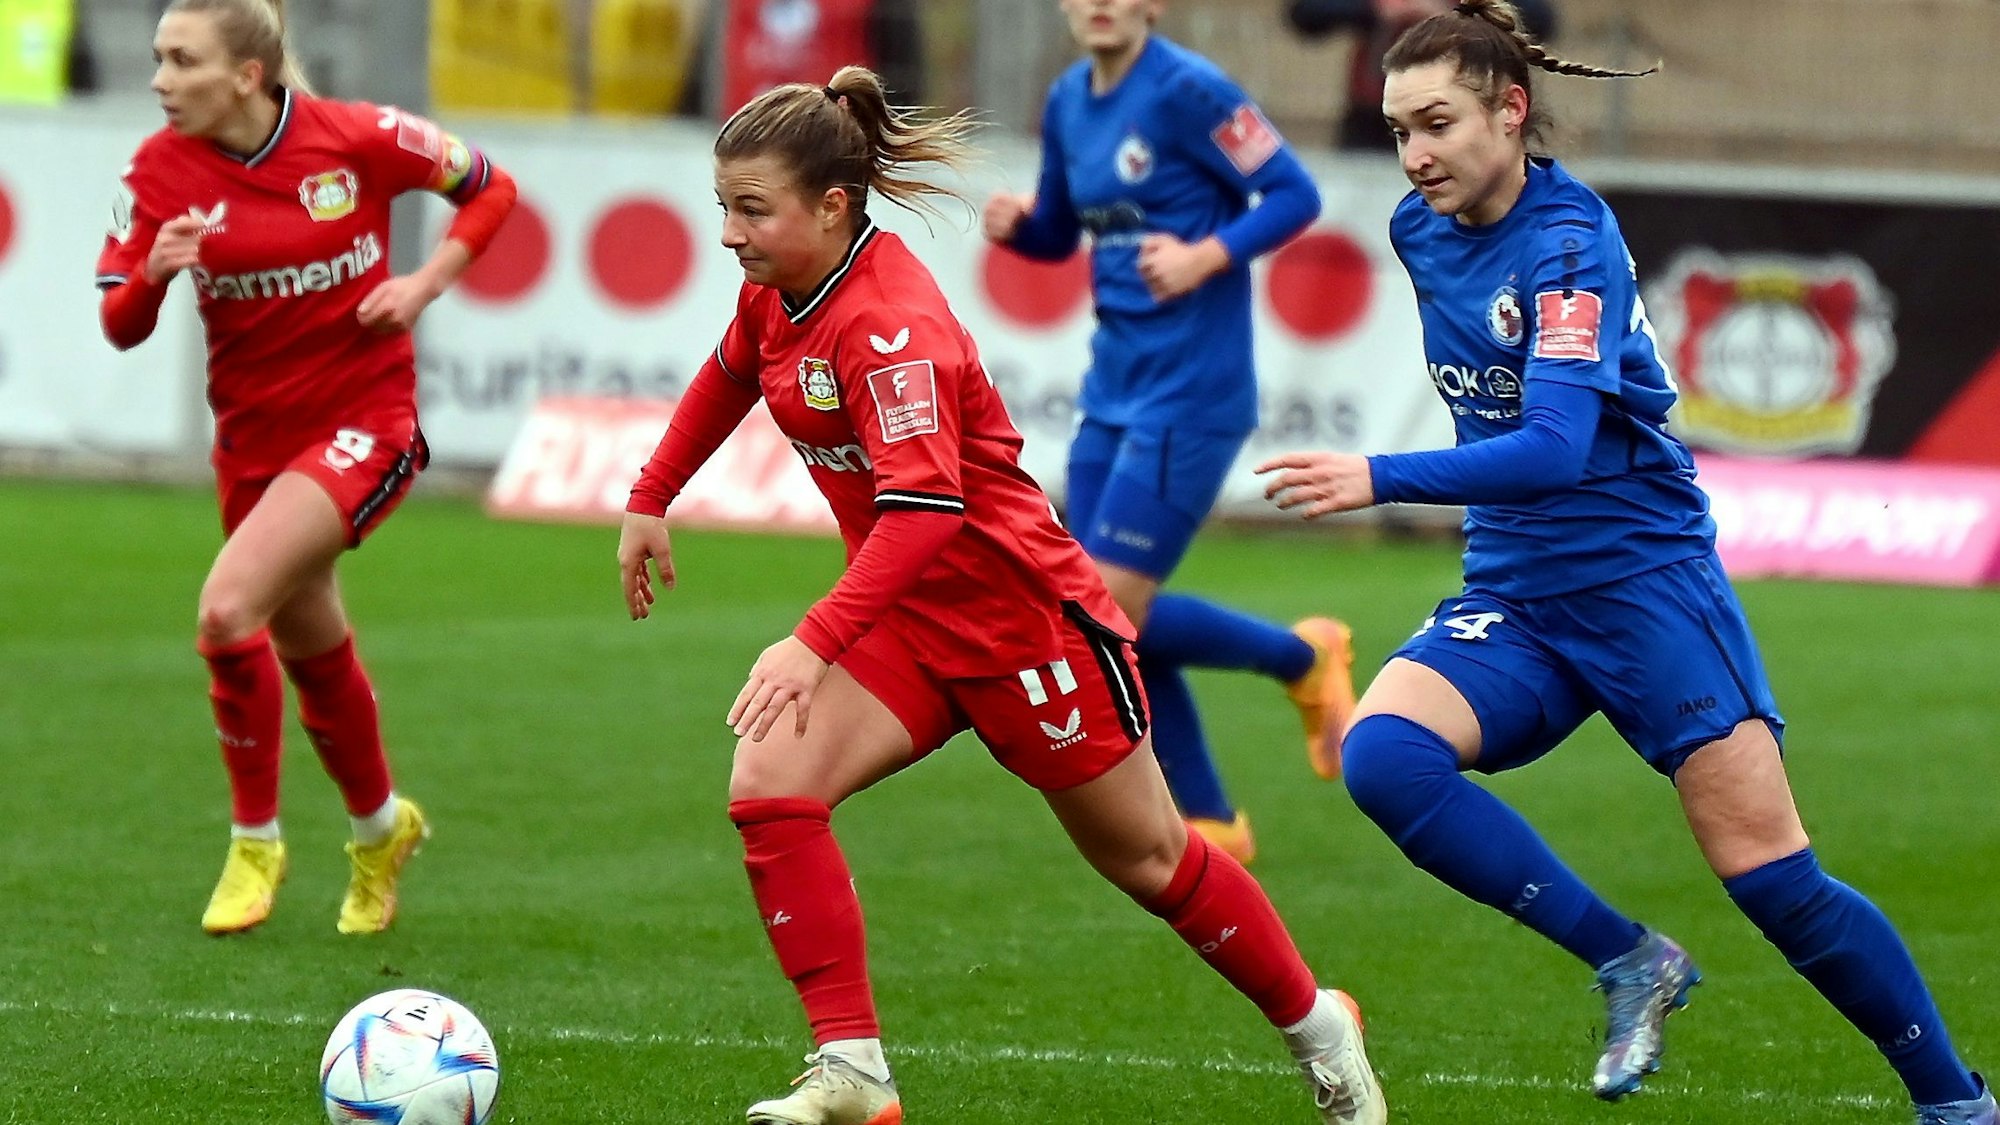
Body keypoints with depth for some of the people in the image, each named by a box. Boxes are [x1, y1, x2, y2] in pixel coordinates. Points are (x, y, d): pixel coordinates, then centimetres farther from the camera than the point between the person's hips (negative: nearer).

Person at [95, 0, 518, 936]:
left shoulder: (358, 138, -14)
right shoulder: (160, 172, -7)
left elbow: (489, 190, 2)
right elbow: (119, 326, -5)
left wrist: (425, 285, -11)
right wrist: (153, 271, -26)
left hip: (364, 426, -5)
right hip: (252, 436, 5)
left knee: (228, 612, -23)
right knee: (312, 654, 19)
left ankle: (254, 840, -4)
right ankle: (379, 829, 46)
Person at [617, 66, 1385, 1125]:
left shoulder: (890, 325, -28)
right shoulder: (776, 291, -3)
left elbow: (922, 509, -39)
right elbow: (728, 378, 21)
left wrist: (814, 646, -46)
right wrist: (649, 500, 23)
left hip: (1022, 610, -8)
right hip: (907, 614, 8)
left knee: (1144, 856, 9)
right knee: (768, 788, -15)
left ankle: (1316, 1027, 33)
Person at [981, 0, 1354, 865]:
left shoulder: (1186, 91, -14)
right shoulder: (1068, 102, 9)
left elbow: (1293, 194, -13)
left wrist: (1204, 257, -26)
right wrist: (1013, 224, -2)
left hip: (1190, 393, -8)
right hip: (1114, 391, 8)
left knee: (1112, 615, -11)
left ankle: (1304, 658, 13)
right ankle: (1210, 823, 19)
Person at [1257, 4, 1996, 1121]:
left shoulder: (1571, 246, -18)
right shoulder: (1423, 230, 4)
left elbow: (1555, 449, -30)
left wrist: (1382, 480, -38)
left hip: (1647, 579, -6)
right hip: (1514, 600, 6)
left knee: (1774, 879, -9)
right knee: (1382, 752, -23)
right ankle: (1629, 962, -13)